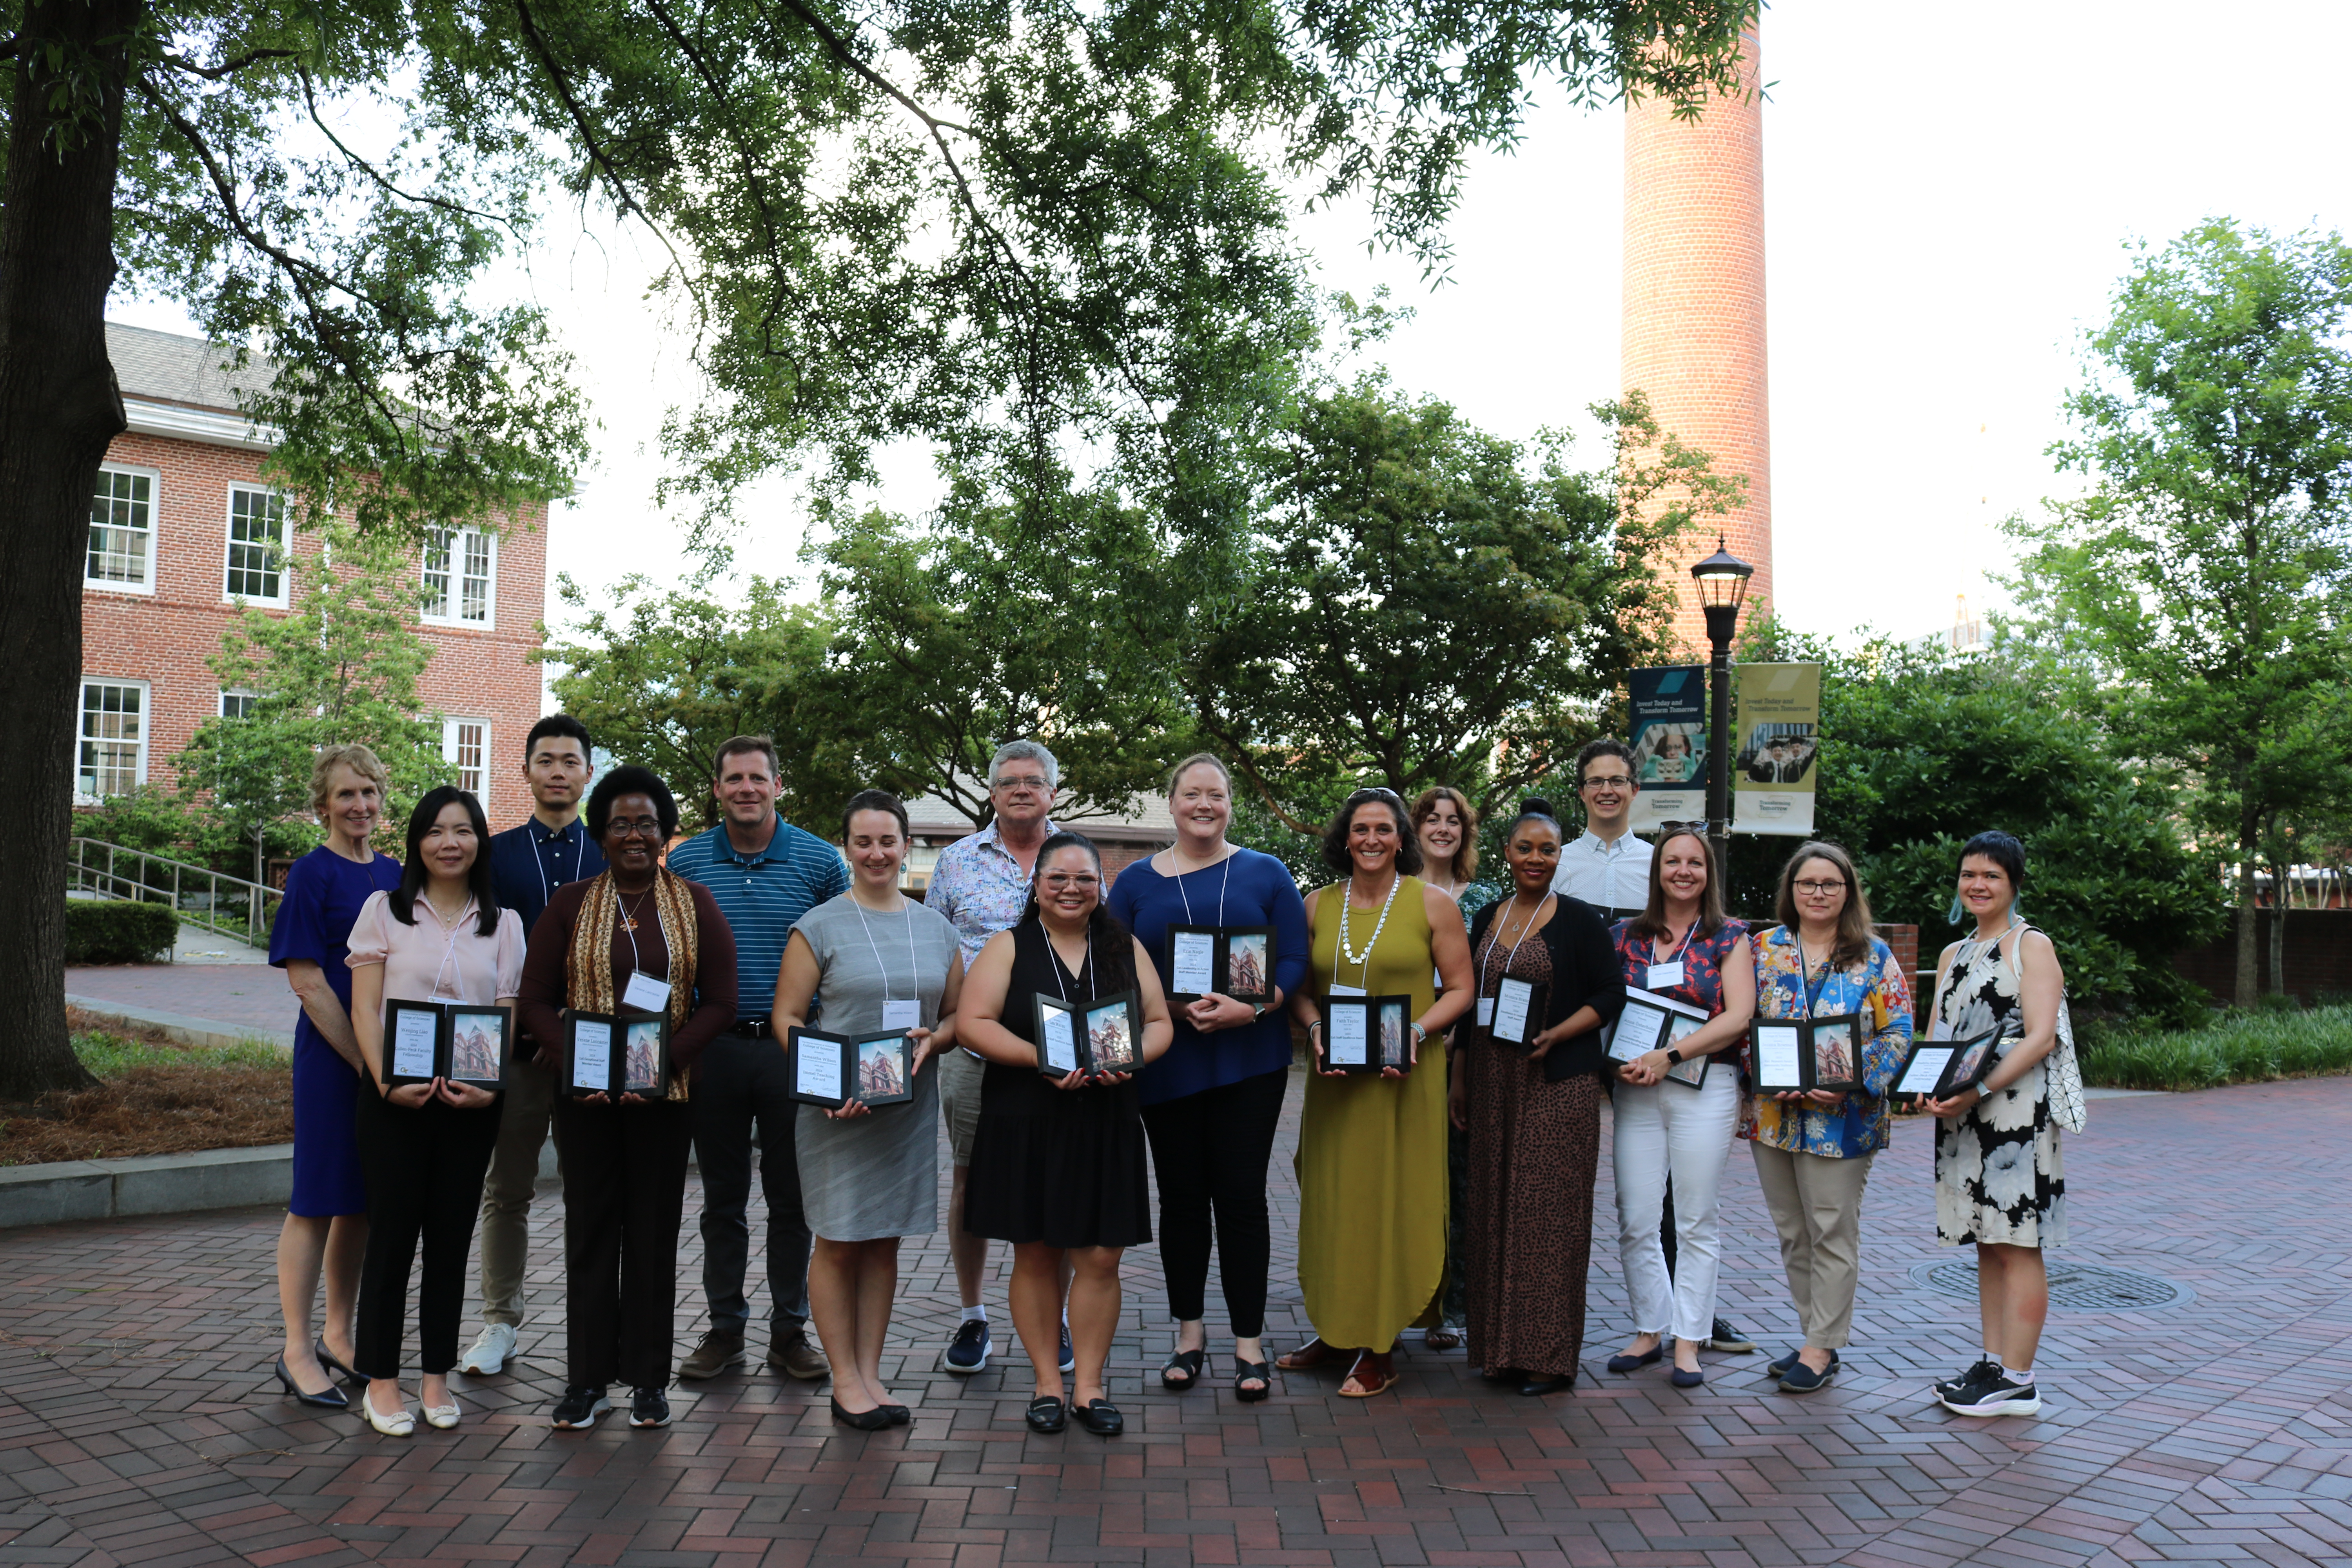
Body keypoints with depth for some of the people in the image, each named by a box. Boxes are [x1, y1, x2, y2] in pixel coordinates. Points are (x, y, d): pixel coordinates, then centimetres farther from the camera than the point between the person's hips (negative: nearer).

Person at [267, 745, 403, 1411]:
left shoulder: (395, 874, 11)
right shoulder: (313, 874, -7)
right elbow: (307, 981, -12)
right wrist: (364, 1060, -15)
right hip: (331, 1056, -6)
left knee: (363, 1201, 12)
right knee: (318, 1200, 1)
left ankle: (337, 1337, 24)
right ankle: (297, 1352, 10)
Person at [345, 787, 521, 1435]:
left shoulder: (503, 924, 9)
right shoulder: (384, 910, 4)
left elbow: (507, 1017, 5)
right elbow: (365, 1009, -2)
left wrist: (490, 1086, -12)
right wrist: (385, 1082, -16)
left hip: (470, 1102, 2)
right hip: (396, 1098, -2)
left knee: (451, 1236, 7)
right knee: (393, 1233, -1)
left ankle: (436, 1376, 18)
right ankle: (380, 1380, 12)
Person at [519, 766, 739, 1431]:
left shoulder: (695, 904, 4)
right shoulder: (570, 904, 5)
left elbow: (719, 1003, 0)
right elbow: (537, 1000, 3)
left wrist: (663, 1064, -12)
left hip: (666, 1092, 0)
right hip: (585, 1094, 0)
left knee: (655, 1231, 4)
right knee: (590, 1228, 3)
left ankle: (649, 1380, 14)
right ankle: (587, 1380, 13)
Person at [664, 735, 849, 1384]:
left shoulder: (820, 861, -1)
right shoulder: (686, 862, 3)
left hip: (792, 1047, -1)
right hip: (713, 1047, 1)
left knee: (791, 1197, 6)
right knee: (723, 1197, 10)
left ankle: (790, 1330, 17)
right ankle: (725, 1327, 21)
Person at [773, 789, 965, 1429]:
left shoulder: (936, 928, 10)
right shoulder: (819, 926, -2)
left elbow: (957, 1014, 15)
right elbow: (786, 1018, -4)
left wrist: (932, 1040, -8)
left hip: (910, 1105, 4)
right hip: (836, 1109, -4)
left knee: (884, 1240, 10)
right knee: (839, 1242, 2)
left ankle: (871, 1372, 20)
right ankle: (846, 1381, 13)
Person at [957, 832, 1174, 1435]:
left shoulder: (1126, 949, 11)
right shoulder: (1008, 948, 3)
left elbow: (1159, 1023, 11)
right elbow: (972, 1023, -6)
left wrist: (1131, 1059, -11)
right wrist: (1042, 1059, -18)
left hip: (1107, 1125, 2)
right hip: (1025, 1122, -1)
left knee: (1100, 1258, 1)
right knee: (1036, 1255, 6)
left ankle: (1090, 1386, 14)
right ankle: (1047, 1383, 19)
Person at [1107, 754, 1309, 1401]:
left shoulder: (1266, 874, 5)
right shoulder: (1136, 882, 6)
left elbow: (1295, 961, 0)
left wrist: (1249, 1008, -17)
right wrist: (1176, 1007, -15)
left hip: (1250, 1061, -1)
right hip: (1166, 1063, 1)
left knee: (1241, 1194, -1)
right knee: (1181, 1196, 7)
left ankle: (1249, 1342, 9)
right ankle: (1189, 1332, 21)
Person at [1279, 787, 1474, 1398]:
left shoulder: (1431, 903, -1)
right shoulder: (1318, 906, 7)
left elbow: (1460, 988, 0)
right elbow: (1298, 987, 12)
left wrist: (1417, 1032, -15)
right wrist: (1315, 1028, -8)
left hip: (1404, 1078, -3)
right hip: (1334, 1079, 3)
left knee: (1391, 1203, 1)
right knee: (1331, 1201, 9)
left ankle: (1379, 1349, 11)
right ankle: (1336, 1332, 24)